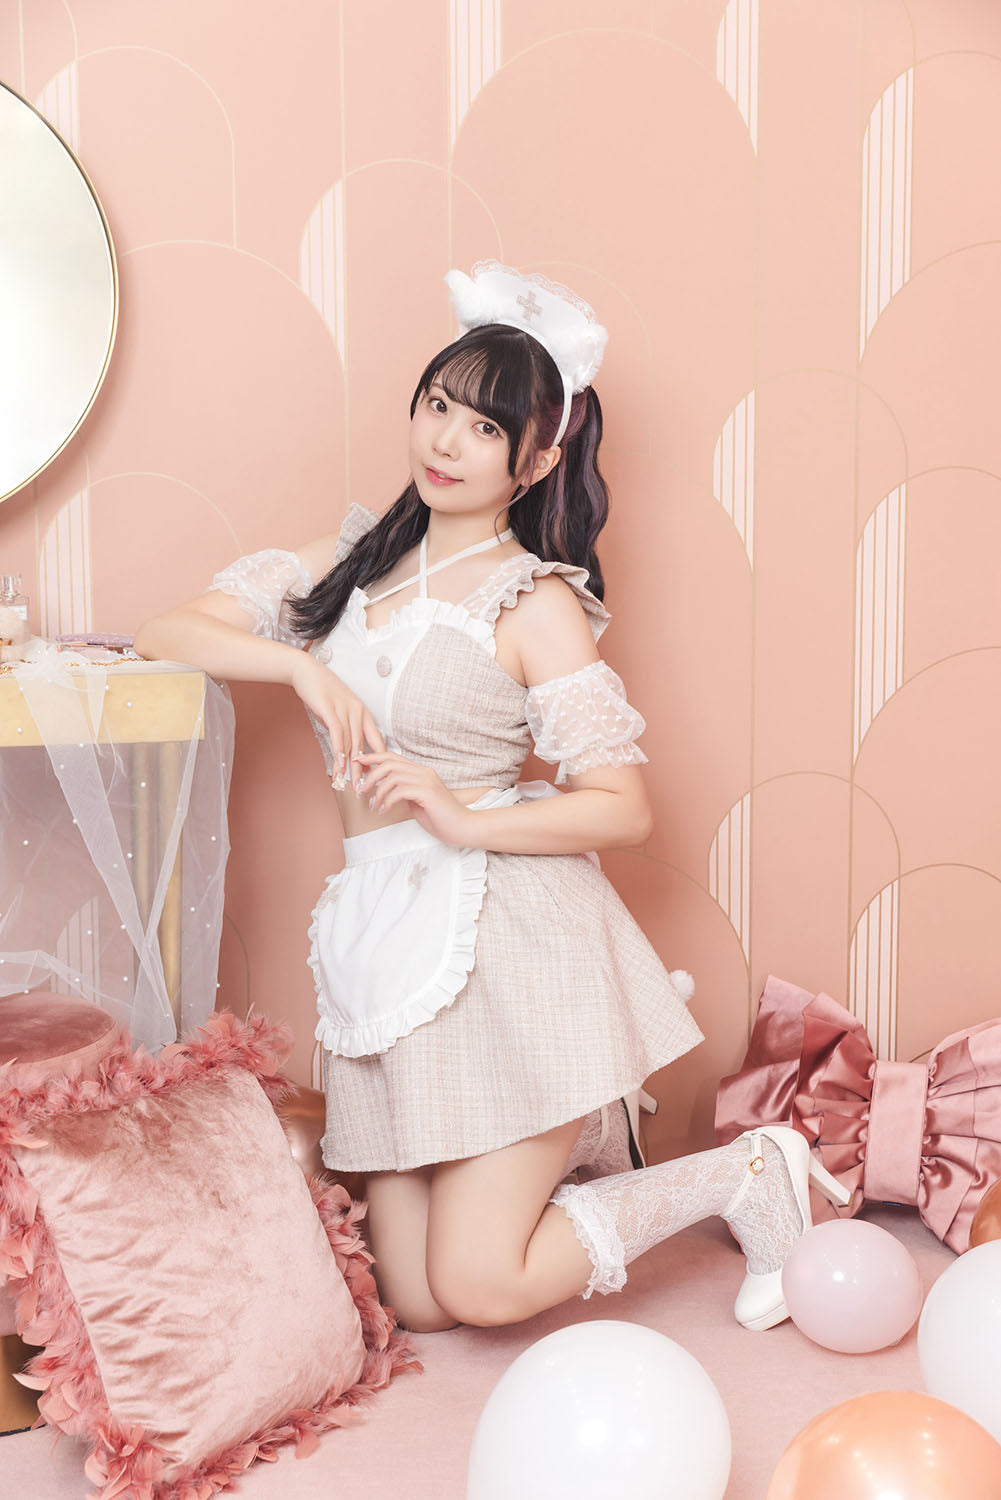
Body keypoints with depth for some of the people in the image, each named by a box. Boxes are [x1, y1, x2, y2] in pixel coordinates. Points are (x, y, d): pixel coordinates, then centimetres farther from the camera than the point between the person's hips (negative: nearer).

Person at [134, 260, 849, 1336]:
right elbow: (165, 633, 7)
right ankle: (567, 1147, 32)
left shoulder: (537, 601, -4)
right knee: (415, 1303, 5)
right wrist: (301, 663, -8)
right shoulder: (355, 560, 13)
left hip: (507, 933, -6)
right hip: (387, 945, 6)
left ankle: (746, 1174, 12)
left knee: (481, 1287, -8)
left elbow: (624, 810, -8)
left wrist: (463, 818, -19)